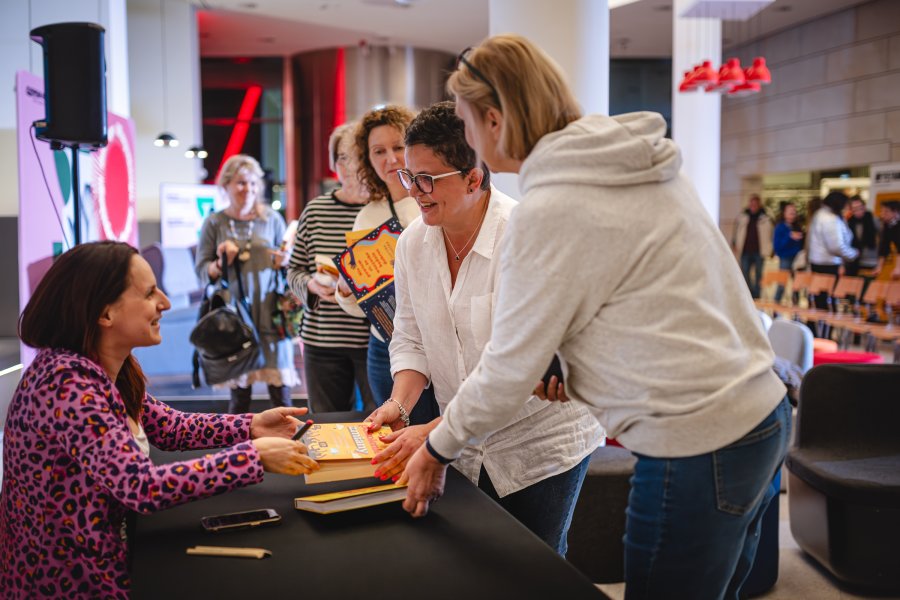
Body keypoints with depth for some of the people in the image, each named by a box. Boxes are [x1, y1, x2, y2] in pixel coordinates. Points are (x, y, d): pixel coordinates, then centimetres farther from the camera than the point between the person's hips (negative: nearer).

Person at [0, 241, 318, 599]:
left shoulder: (104, 369, 0)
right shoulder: (69, 384, -28)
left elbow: (167, 426, 11)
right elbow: (143, 488, -34)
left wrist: (251, 427, -2)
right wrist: (255, 456, -27)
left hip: (96, 557, 8)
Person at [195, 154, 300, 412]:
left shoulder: (272, 218, 8)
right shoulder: (214, 223, 6)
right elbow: (202, 271, 5)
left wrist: (282, 261, -10)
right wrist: (220, 263, -14)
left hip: (270, 313, 0)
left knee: (280, 390, -1)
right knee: (239, 391, 3)